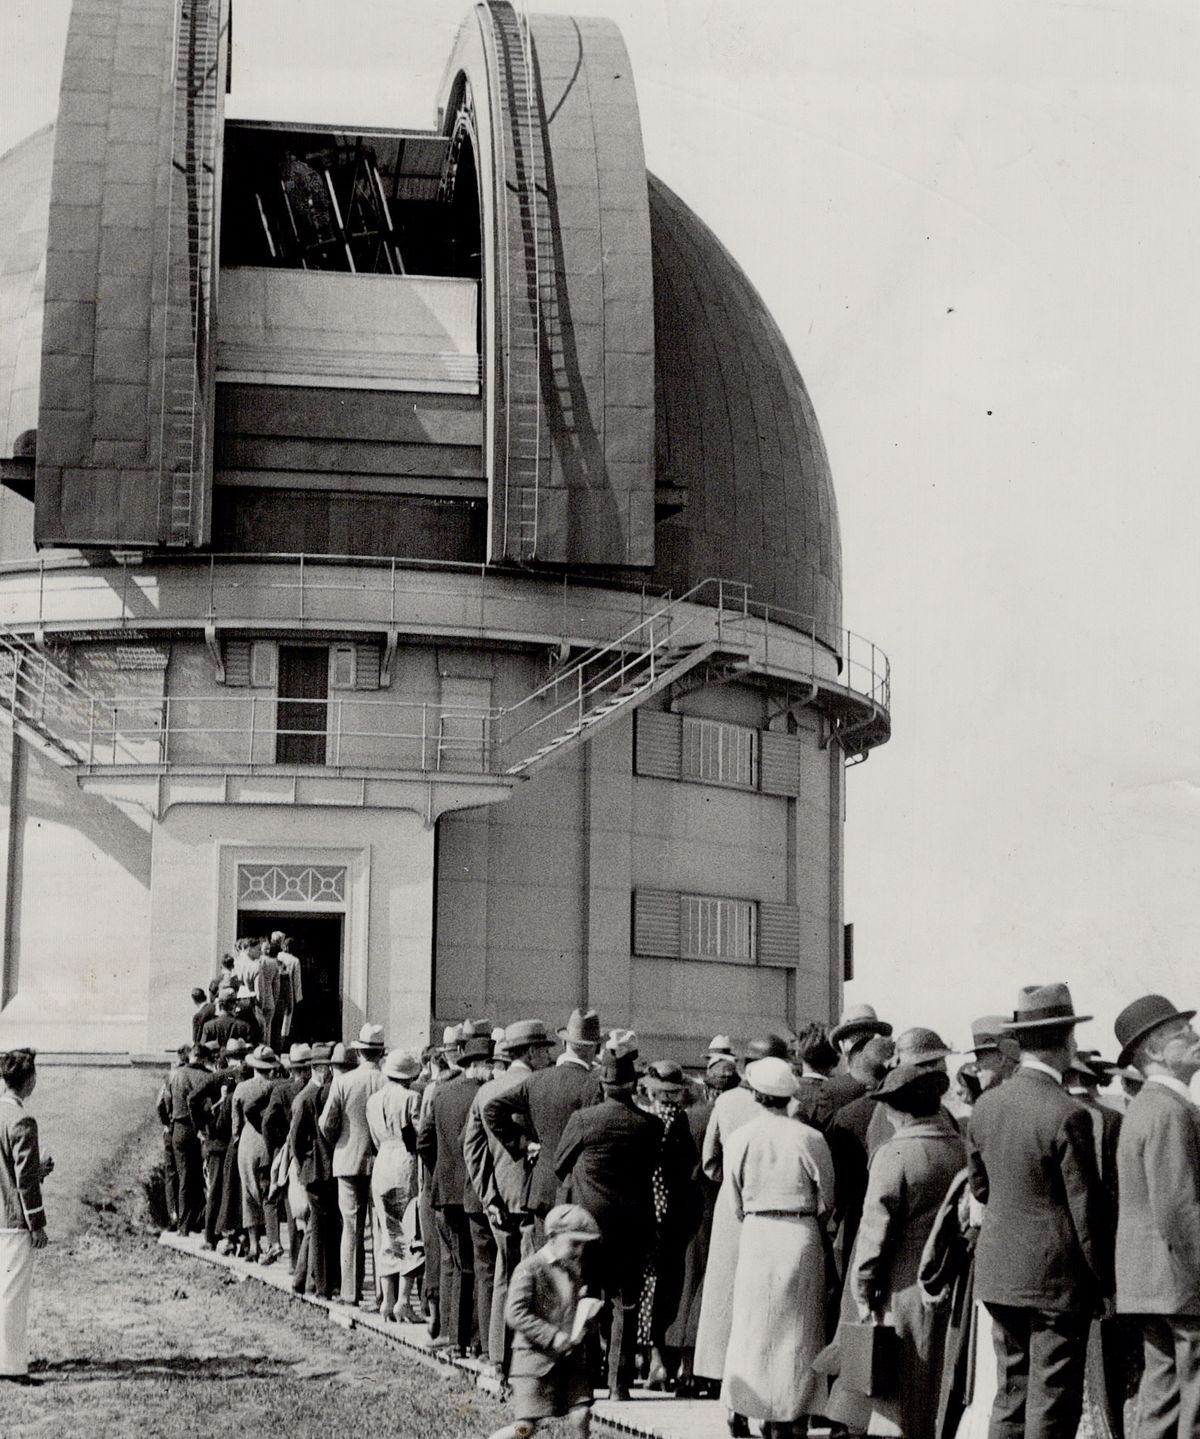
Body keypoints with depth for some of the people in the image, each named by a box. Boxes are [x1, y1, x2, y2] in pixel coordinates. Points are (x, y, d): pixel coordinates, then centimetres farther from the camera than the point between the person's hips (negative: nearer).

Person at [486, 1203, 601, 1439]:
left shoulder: (574, 1271, 12)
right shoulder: (529, 1269, -10)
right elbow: (515, 1314, -18)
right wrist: (553, 1337, -22)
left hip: (571, 1358, 6)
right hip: (536, 1357, -6)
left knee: (581, 1416, -5)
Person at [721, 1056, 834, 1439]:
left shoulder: (739, 1138, -5)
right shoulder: (810, 1139, -8)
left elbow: (736, 1202, 2)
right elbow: (826, 1200, 0)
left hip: (756, 1235, 1)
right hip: (802, 1236, -1)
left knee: (751, 1323, 12)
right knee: (797, 1327, 9)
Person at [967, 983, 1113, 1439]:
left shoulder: (986, 1106, 3)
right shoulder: (1067, 1116, -17)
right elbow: (1087, 1211, -13)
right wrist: (1107, 1285, -3)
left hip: (999, 1272, 6)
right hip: (1057, 1280, -6)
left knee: (1011, 1395, 13)